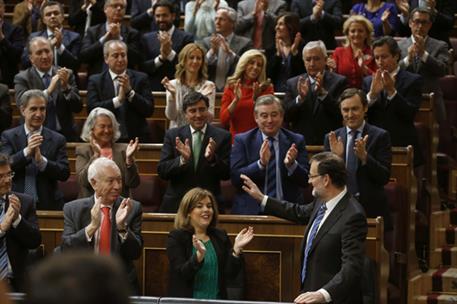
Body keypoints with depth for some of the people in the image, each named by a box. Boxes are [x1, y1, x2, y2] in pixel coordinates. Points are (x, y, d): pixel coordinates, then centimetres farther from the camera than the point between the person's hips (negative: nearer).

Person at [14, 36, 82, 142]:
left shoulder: (67, 74, 9)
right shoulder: (22, 79, 2)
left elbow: (78, 108, 2)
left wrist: (66, 86, -13)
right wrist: (48, 91, -22)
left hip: (65, 136, 2)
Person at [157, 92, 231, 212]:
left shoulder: (222, 136, 0)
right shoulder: (173, 135, 2)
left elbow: (227, 174, -4)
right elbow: (162, 172, -4)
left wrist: (212, 158, -22)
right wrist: (182, 159, -20)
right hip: (176, 205, 1)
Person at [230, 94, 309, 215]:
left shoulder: (296, 141, 9)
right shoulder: (242, 140, 6)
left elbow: (305, 181, 5)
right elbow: (235, 178, -3)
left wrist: (291, 164, -14)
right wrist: (261, 163, -17)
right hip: (251, 211, -1)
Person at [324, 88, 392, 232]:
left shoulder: (380, 136, -2)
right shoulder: (331, 138, 6)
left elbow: (384, 178, -8)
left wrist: (364, 156, -23)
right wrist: (335, 157, -16)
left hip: (372, 211, -2)